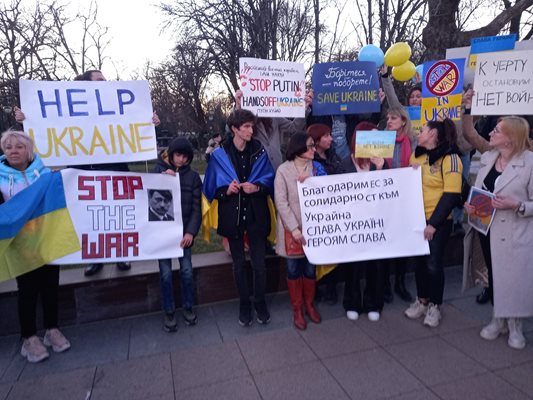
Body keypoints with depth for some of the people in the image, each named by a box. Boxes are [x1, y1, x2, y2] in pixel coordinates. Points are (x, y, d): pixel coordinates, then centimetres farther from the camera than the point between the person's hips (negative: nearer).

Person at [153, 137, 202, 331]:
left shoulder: (193, 176, 2)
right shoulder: (159, 170, 3)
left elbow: (196, 207, 0)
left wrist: (191, 231, -11)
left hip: (184, 231, 0)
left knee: (186, 271, 4)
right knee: (165, 273, 3)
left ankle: (188, 307, 24)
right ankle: (169, 312, 20)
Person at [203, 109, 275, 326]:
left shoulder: (259, 151, 1)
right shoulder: (219, 155, -4)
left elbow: (269, 180, 2)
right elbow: (213, 188, 0)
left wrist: (256, 187, -17)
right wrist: (227, 190, -19)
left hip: (256, 214, 1)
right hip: (232, 215, 0)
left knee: (259, 261, 4)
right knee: (239, 262, 12)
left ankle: (260, 302, 26)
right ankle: (244, 303, 29)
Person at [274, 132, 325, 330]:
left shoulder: (317, 168, 3)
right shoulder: (283, 170, -7)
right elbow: (281, 203, -11)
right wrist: (294, 229, -16)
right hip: (291, 228, -2)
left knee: (310, 268, 12)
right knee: (293, 269, 9)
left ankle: (309, 305, 33)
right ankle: (297, 309, 25)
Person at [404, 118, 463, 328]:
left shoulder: (450, 158, -11)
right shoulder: (416, 155, 6)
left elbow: (452, 195, -15)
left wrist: (434, 223, -17)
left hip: (439, 221, -5)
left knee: (433, 263, 1)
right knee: (419, 260, 13)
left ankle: (434, 306, 22)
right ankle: (422, 300, 31)